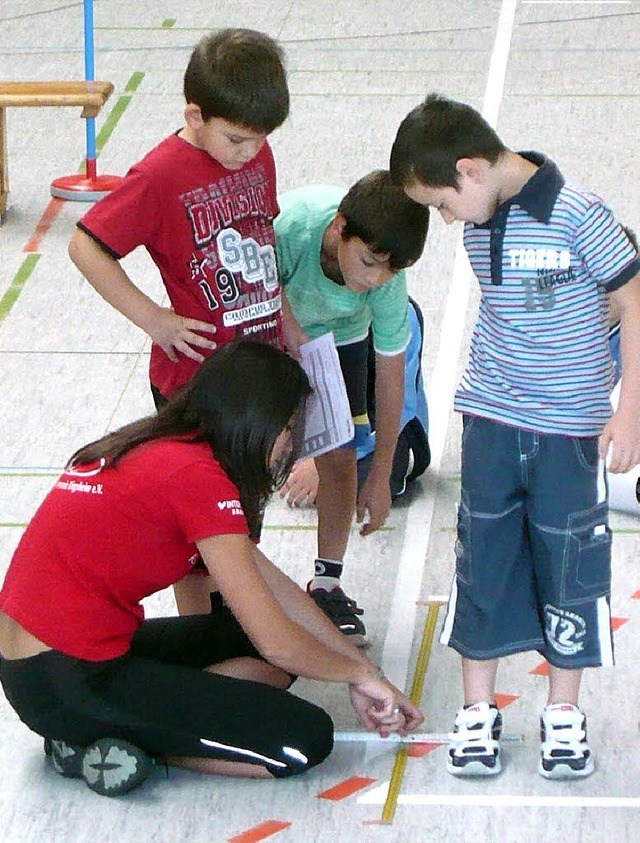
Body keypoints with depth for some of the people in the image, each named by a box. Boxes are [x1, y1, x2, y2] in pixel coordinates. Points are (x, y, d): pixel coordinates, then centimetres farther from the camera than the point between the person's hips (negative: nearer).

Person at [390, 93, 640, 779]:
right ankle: (477, 708, 19)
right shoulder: (480, 227, 2)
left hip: (570, 427, -5)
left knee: (569, 564, 5)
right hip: (492, 420, 5)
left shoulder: (576, 215, -17)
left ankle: (563, 711, 20)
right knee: (482, 561, 8)